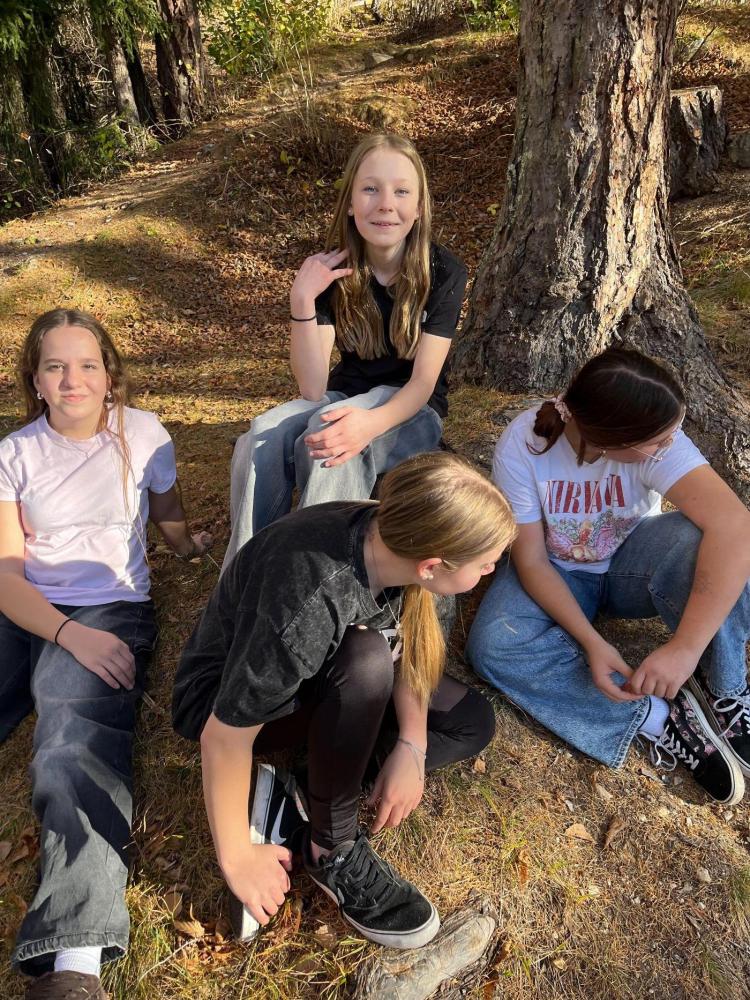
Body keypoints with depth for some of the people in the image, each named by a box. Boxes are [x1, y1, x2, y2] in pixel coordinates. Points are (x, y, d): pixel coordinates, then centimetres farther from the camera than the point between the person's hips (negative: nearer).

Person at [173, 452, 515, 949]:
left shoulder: (392, 537, -21)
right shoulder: (308, 603, -40)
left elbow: (410, 645, -4)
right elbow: (225, 736, -32)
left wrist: (412, 747, -14)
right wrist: (238, 858, -19)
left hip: (321, 675, 7)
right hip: (224, 695, -7)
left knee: (473, 722, 0)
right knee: (366, 660, -36)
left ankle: (305, 797, -3)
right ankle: (333, 850, -16)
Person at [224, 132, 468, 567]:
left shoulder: (443, 271, -12)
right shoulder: (332, 270, -7)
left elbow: (424, 379, -17)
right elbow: (313, 389, -14)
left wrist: (372, 422, -39)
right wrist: (302, 302, -28)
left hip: (412, 411, -3)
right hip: (347, 397, 3)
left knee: (330, 440, -35)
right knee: (265, 435, -29)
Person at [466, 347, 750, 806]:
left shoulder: (657, 440, -28)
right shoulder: (523, 444, -27)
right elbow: (531, 561, -20)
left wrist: (686, 646, -48)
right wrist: (591, 642, -33)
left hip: (629, 561, 0)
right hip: (558, 574, 1)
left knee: (695, 542, -35)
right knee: (493, 645, -29)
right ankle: (662, 720, -21)